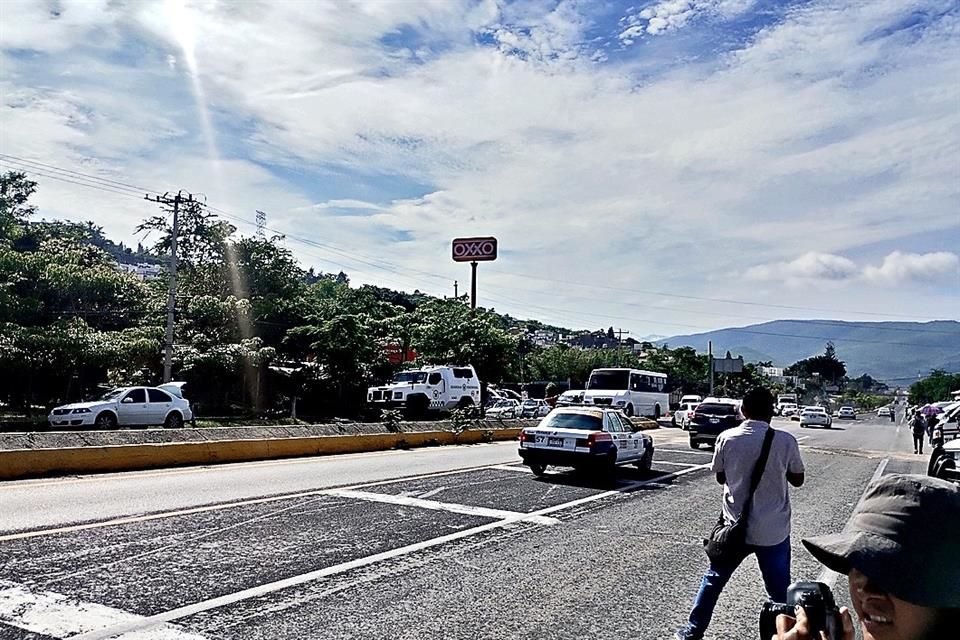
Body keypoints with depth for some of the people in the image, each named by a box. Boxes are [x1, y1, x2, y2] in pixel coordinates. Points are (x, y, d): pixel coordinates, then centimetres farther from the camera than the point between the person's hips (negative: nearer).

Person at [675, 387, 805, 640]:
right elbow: (797, 479, 2)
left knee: (713, 580, 17)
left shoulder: (727, 438, -8)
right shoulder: (786, 441, -11)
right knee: (779, 591, 13)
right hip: (774, 531, -1)